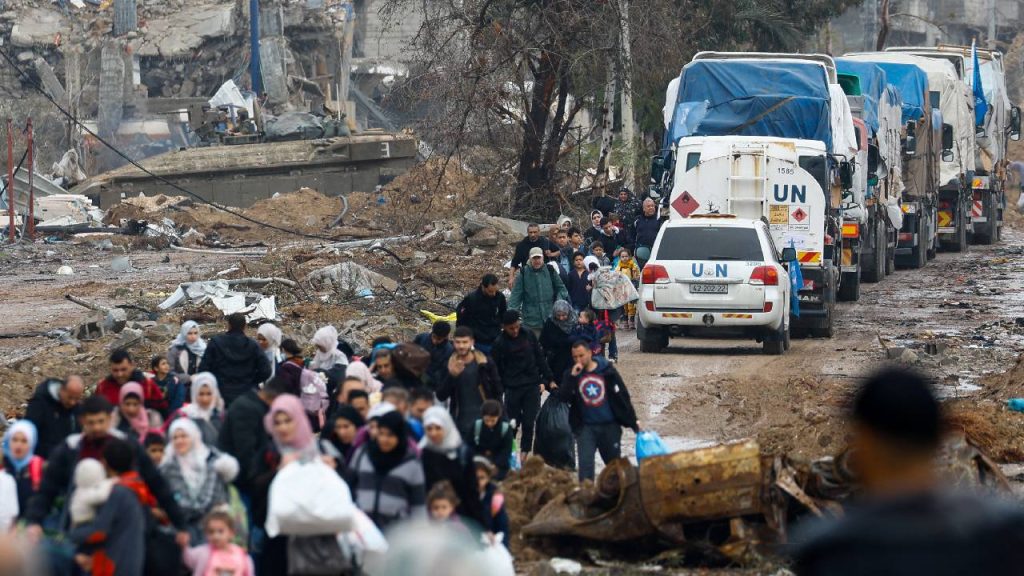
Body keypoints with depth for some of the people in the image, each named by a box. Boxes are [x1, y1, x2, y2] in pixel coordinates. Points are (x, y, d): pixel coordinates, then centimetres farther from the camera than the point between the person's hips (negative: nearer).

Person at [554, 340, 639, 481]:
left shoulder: (607, 371, -7)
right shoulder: (571, 374, -1)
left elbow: (623, 396, -3)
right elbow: (562, 397, -14)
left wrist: (633, 421, -2)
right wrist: (572, 377, -23)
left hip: (609, 426, -1)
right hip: (585, 427, 1)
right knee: (585, 464, -9)